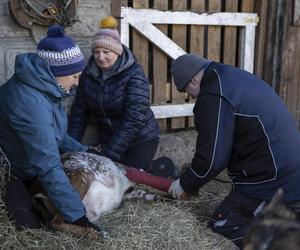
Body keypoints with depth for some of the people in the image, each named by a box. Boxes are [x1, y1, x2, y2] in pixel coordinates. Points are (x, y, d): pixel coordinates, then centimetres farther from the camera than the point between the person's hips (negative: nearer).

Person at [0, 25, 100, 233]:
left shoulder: (42, 85, -4)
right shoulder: (30, 103, -35)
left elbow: (51, 134, 12)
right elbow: (49, 167, -36)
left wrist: (83, 151, 4)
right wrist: (76, 216, -33)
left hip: (25, 167, 9)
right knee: (29, 226, -12)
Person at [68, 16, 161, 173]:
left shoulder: (134, 75, -21)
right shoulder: (89, 73, -6)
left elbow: (132, 121, -27)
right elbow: (79, 110, -2)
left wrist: (108, 156, -30)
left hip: (141, 140, -4)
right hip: (108, 140, 5)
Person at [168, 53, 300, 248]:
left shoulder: (214, 96, -17)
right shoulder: (236, 76, 13)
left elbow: (212, 158, -17)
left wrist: (184, 184, 1)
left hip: (272, 185, -9)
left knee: (220, 229, -2)